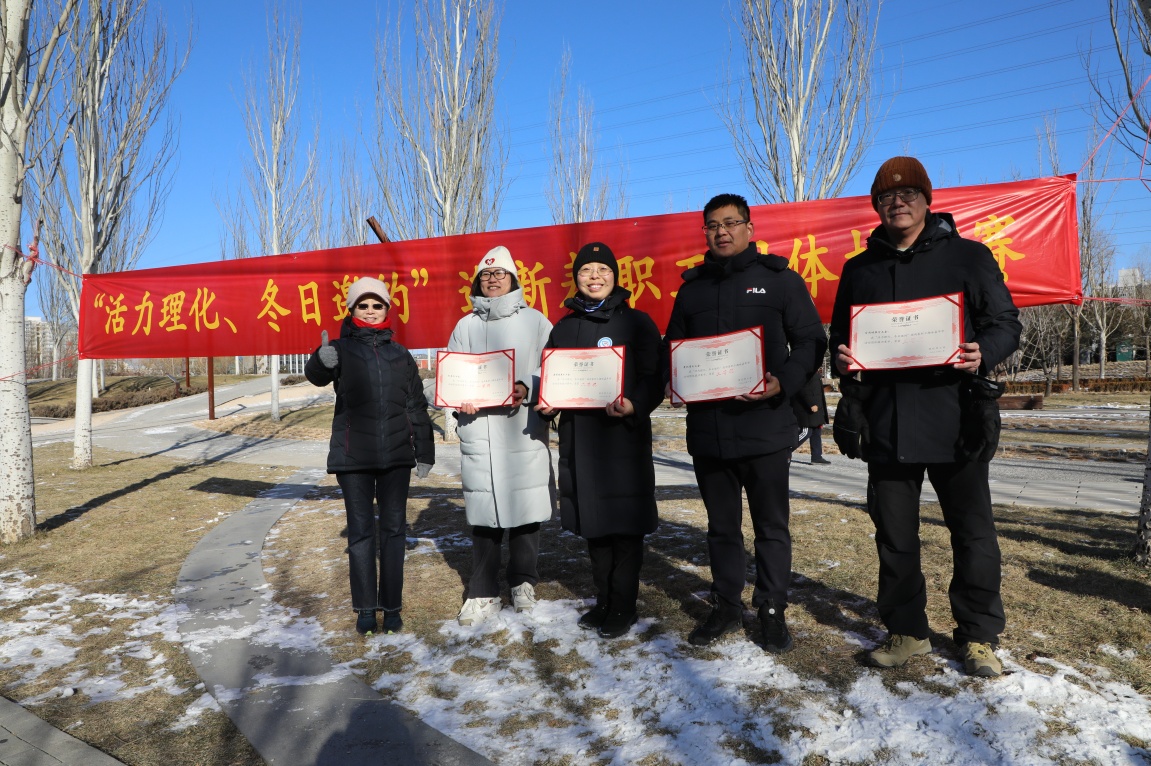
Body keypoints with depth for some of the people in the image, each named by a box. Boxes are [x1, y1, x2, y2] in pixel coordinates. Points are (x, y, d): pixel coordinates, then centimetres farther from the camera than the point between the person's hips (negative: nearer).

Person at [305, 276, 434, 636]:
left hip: (396, 455, 2)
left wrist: (425, 452, 9)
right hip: (353, 456, -2)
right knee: (360, 530, 3)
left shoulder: (400, 355, 10)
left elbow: (417, 407, 12)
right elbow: (316, 375, -20)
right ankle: (365, 607, 13)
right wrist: (322, 361, -43)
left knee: (394, 528, 5)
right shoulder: (341, 348, 3)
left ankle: (392, 606, 15)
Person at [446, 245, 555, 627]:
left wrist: (528, 387, -17)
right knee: (483, 509, 3)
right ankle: (483, 593, 15)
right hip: (478, 428, 1)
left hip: (524, 427, -1)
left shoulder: (534, 320, 7)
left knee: (525, 505, 5)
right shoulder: (466, 325, 13)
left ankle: (523, 582, 24)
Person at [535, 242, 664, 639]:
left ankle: (623, 606, 14)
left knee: (624, 522, 0)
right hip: (577, 436, 4)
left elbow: (653, 379, -5)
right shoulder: (563, 328, 13)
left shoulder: (636, 322, 1)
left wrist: (634, 405, -24)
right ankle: (604, 600, 25)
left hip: (623, 436, -4)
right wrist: (546, 404, -4)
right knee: (592, 523, 11)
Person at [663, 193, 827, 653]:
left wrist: (784, 382, -18)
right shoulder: (691, 288, 13)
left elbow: (811, 342, -2)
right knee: (722, 526, 15)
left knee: (771, 527, 8)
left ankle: (772, 611, 23)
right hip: (707, 430, 4)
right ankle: (726, 607, 29)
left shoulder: (780, 280, 1)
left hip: (764, 426, -3)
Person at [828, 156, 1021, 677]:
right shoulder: (859, 270, 14)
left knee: (972, 530, 7)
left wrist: (983, 354, -17)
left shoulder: (968, 256, 4)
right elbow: (840, 333, 18)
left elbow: (1006, 321, 4)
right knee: (894, 535, 10)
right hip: (886, 424, 3)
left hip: (955, 420, -2)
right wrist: (841, 357, -5)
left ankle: (979, 636, 24)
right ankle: (906, 630, 26)